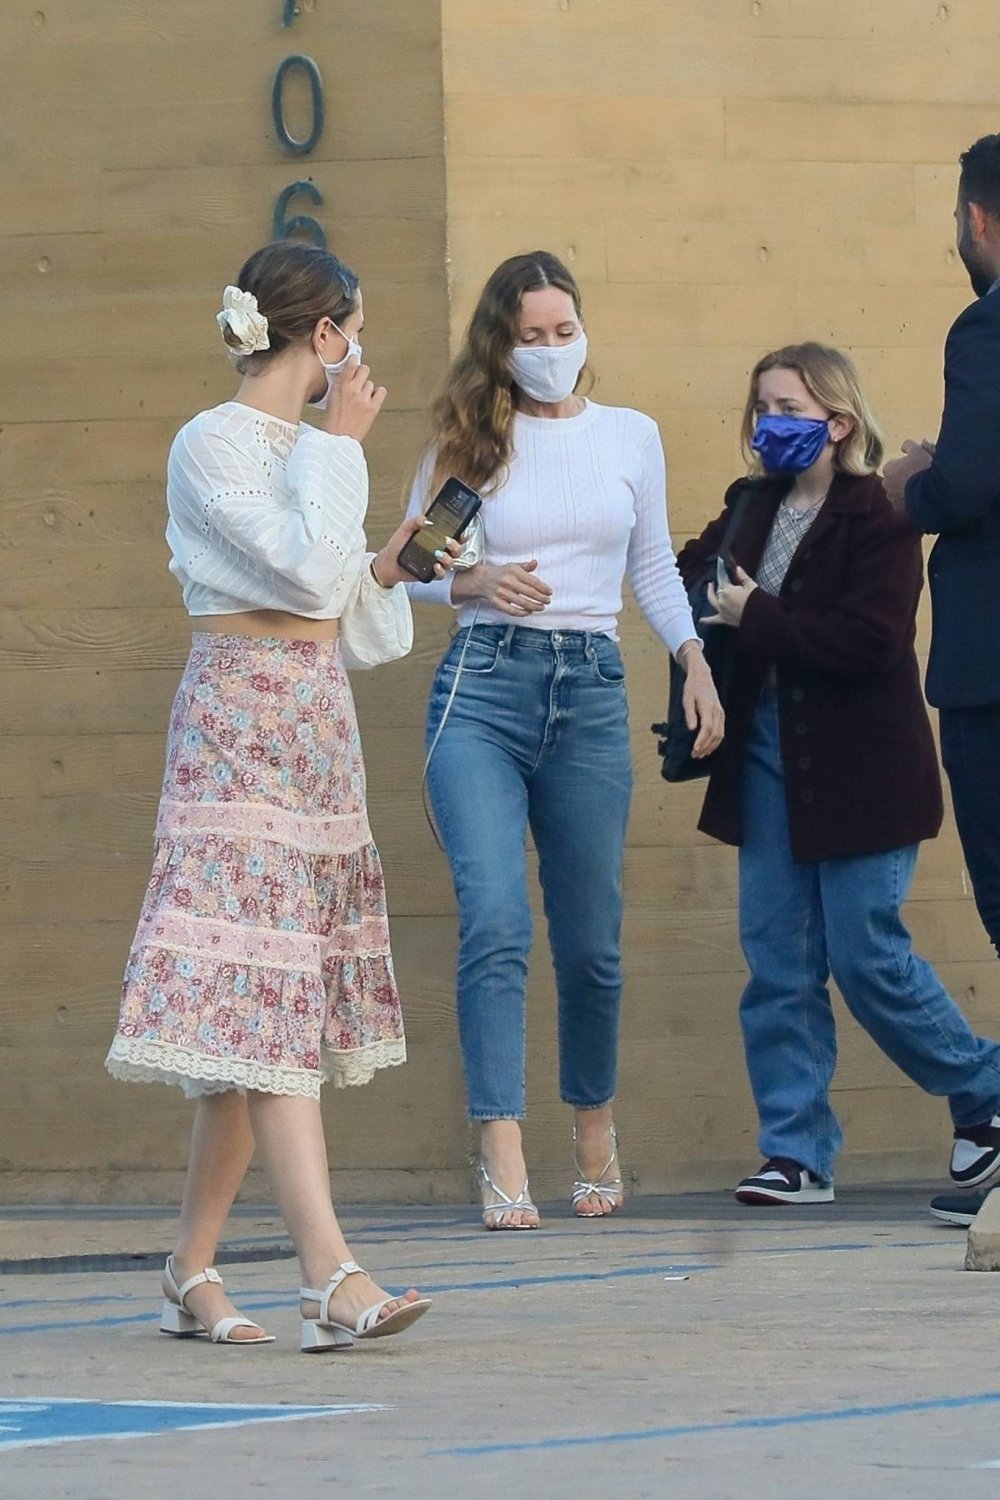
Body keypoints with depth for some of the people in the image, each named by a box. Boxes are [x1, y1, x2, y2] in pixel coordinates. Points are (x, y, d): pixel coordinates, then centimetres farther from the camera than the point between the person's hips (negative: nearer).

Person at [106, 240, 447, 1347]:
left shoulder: (303, 450, 19)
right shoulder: (213, 444, -6)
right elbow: (307, 570, -17)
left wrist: (386, 567, 8)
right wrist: (341, 448, -8)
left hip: (315, 728, 9)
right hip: (241, 725, -9)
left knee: (253, 1012, 5)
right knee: (265, 1002, -15)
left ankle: (192, 1274, 9)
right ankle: (332, 1276, -24)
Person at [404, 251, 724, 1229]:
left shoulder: (631, 436, 12)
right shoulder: (467, 440, 6)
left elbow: (653, 565, 20)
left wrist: (694, 657, 6)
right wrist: (476, 583, -9)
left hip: (591, 690, 2)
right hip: (483, 686, -2)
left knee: (590, 941, 8)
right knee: (495, 922, -17)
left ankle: (594, 1128, 31)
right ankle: (504, 1161, -19)